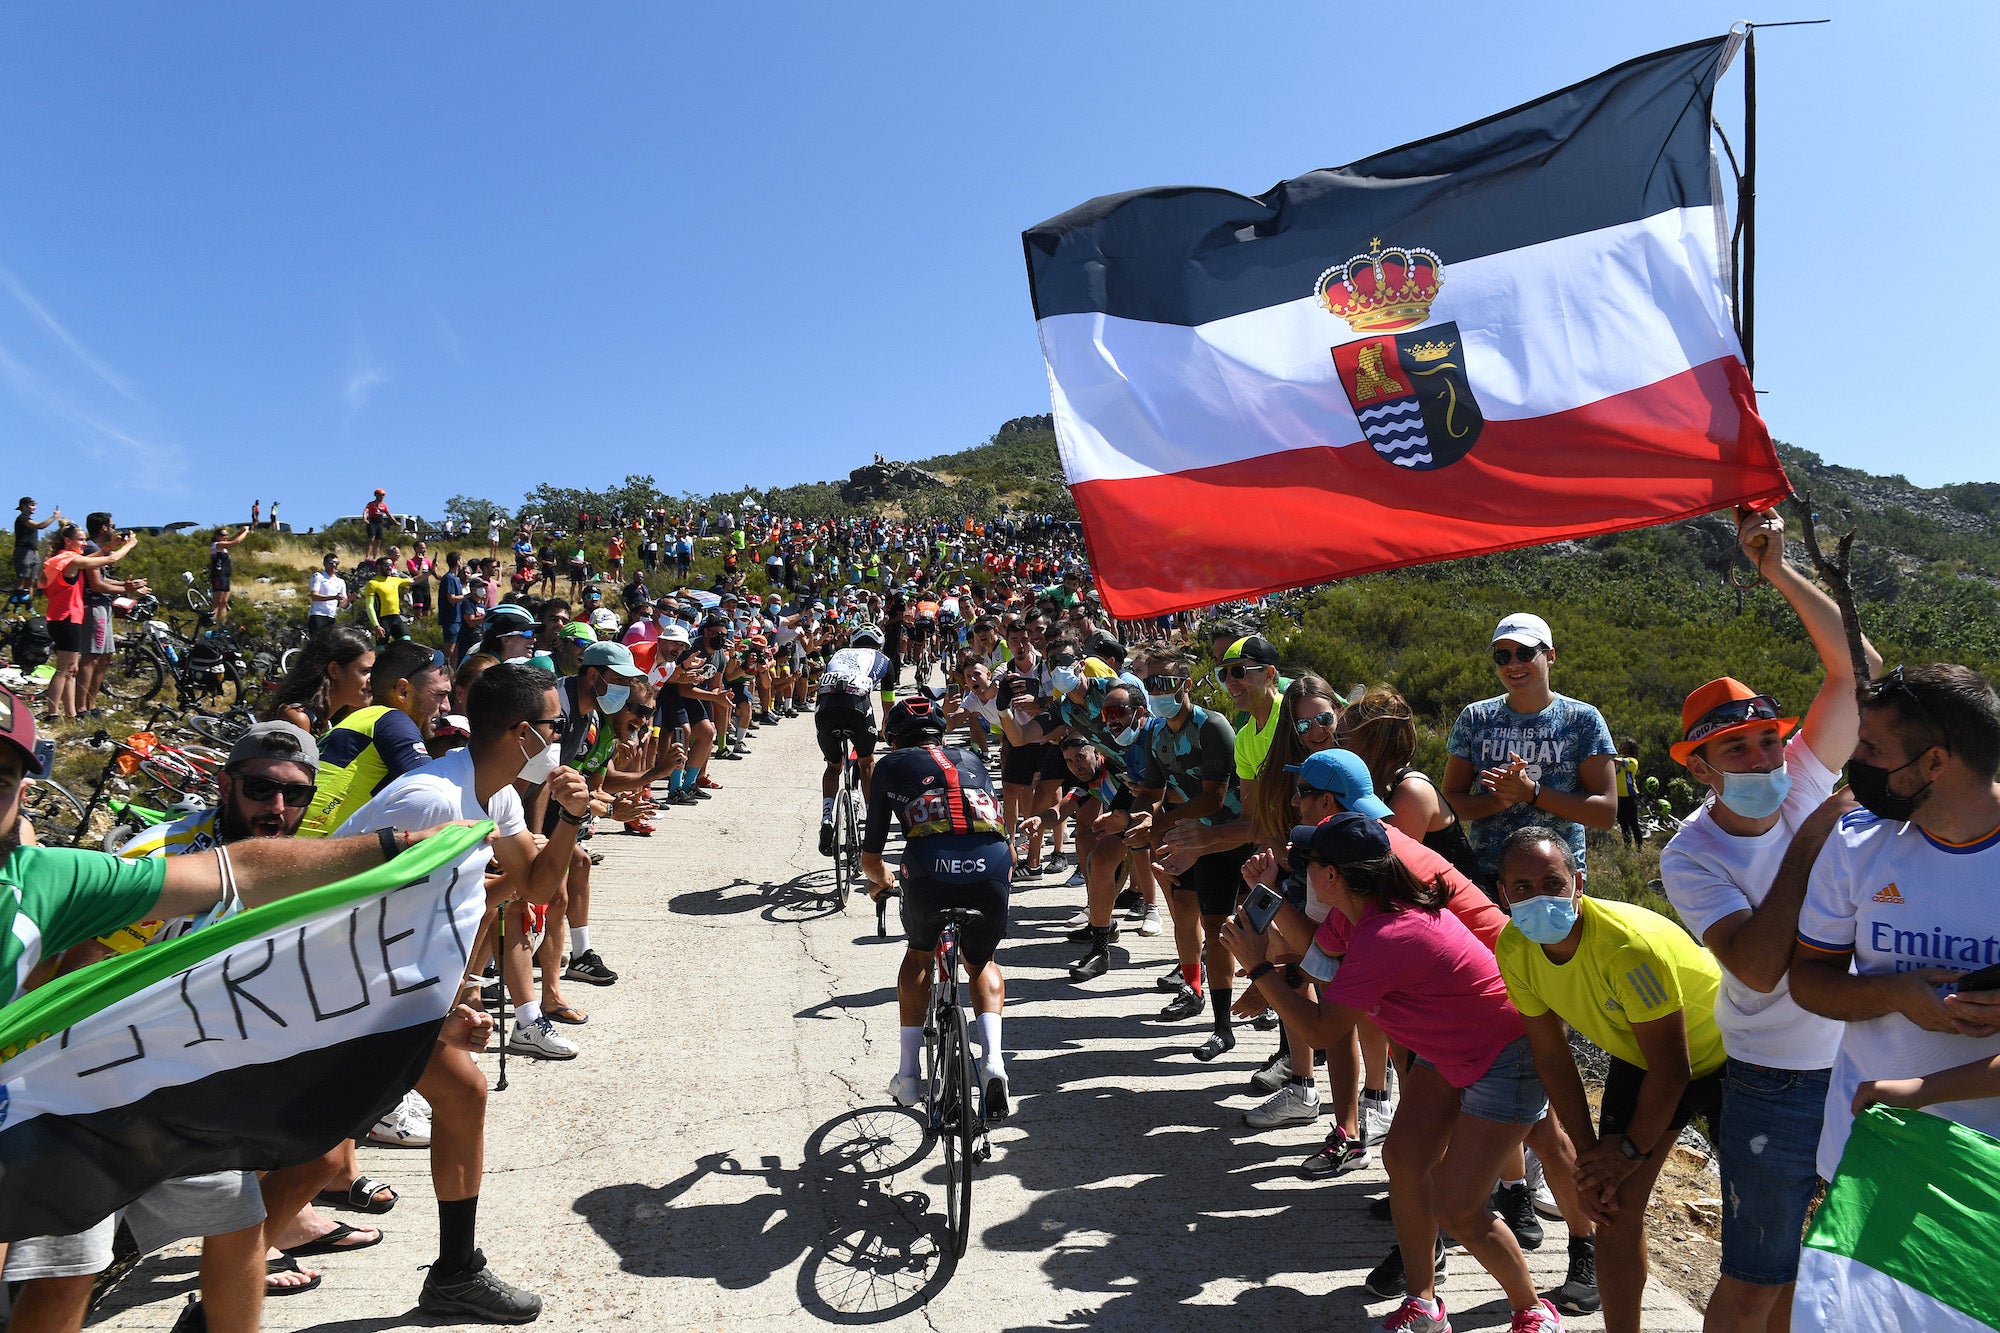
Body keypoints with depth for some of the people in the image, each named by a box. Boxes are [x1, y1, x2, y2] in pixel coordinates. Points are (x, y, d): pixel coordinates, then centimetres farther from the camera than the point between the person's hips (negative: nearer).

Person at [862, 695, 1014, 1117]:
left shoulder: (892, 764, 24)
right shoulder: (971, 759, 31)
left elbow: (870, 856, 24)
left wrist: (879, 879, 46)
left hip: (930, 870, -2)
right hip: (991, 869, 2)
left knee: (919, 957, 29)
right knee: (982, 961, 30)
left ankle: (908, 1075, 27)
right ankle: (992, 1058, 9)